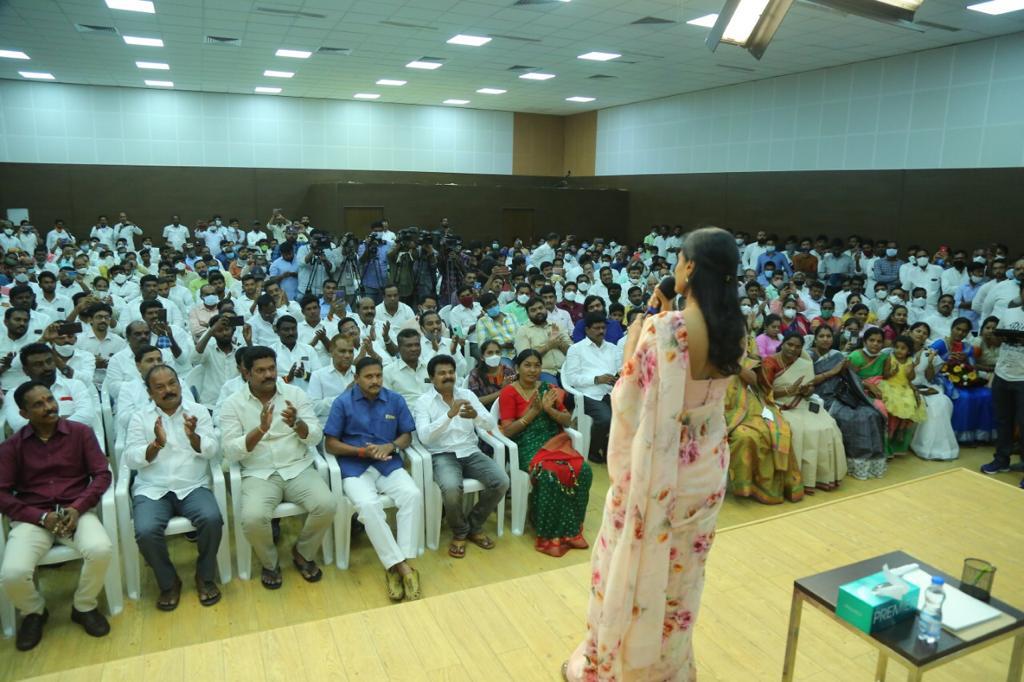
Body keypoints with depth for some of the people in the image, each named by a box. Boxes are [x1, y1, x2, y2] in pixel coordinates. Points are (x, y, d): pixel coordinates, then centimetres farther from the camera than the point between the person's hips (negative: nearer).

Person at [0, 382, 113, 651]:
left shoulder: (81, 432, 4)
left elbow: (102, 474, 0)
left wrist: (77, 508, -15)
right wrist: (42, 517, -13)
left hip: (76, 511, 0)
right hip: (32, 517, 1)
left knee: (101, 549, -30)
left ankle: (84, 607, 2)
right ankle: (34, 612, 12)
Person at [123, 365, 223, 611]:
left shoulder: (198, 412, 8)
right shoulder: (139, 416, 7)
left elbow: (213, 451, -2)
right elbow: (131, 460, -1)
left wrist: (193, 436, -21)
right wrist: (157, 444, -18)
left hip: (193, 486, 0)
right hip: (152, 489, 0)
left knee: (212, 519, -28)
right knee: (146, 531, -27)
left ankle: (205, 576, -3)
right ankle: (168, 583, 0)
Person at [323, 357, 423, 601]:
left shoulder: (395, 400, 7)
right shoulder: (342, 402, 0)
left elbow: (407, 435, 11)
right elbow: (330, 444, 0)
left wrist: (391, 446, -11)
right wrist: (363, 451, -13)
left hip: (389, 464, 2)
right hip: (355, 468, -2)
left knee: (414, 495, -27)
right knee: (368, 505, -33)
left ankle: (397, 566, -23)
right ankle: (401, 566, -26)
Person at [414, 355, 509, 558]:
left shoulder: (467, 394, 8)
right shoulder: (423, 402, -2)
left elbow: (491, 424, 1)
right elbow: (424, 436, -18)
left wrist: (476, 415, -22)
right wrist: (449, 415, -28)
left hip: (471, 452, 4)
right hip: (442, 455, -4)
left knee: (501, 481, -20)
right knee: (452, 488, -35)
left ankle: (474, 526, 5)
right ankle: (460, 532, -3)